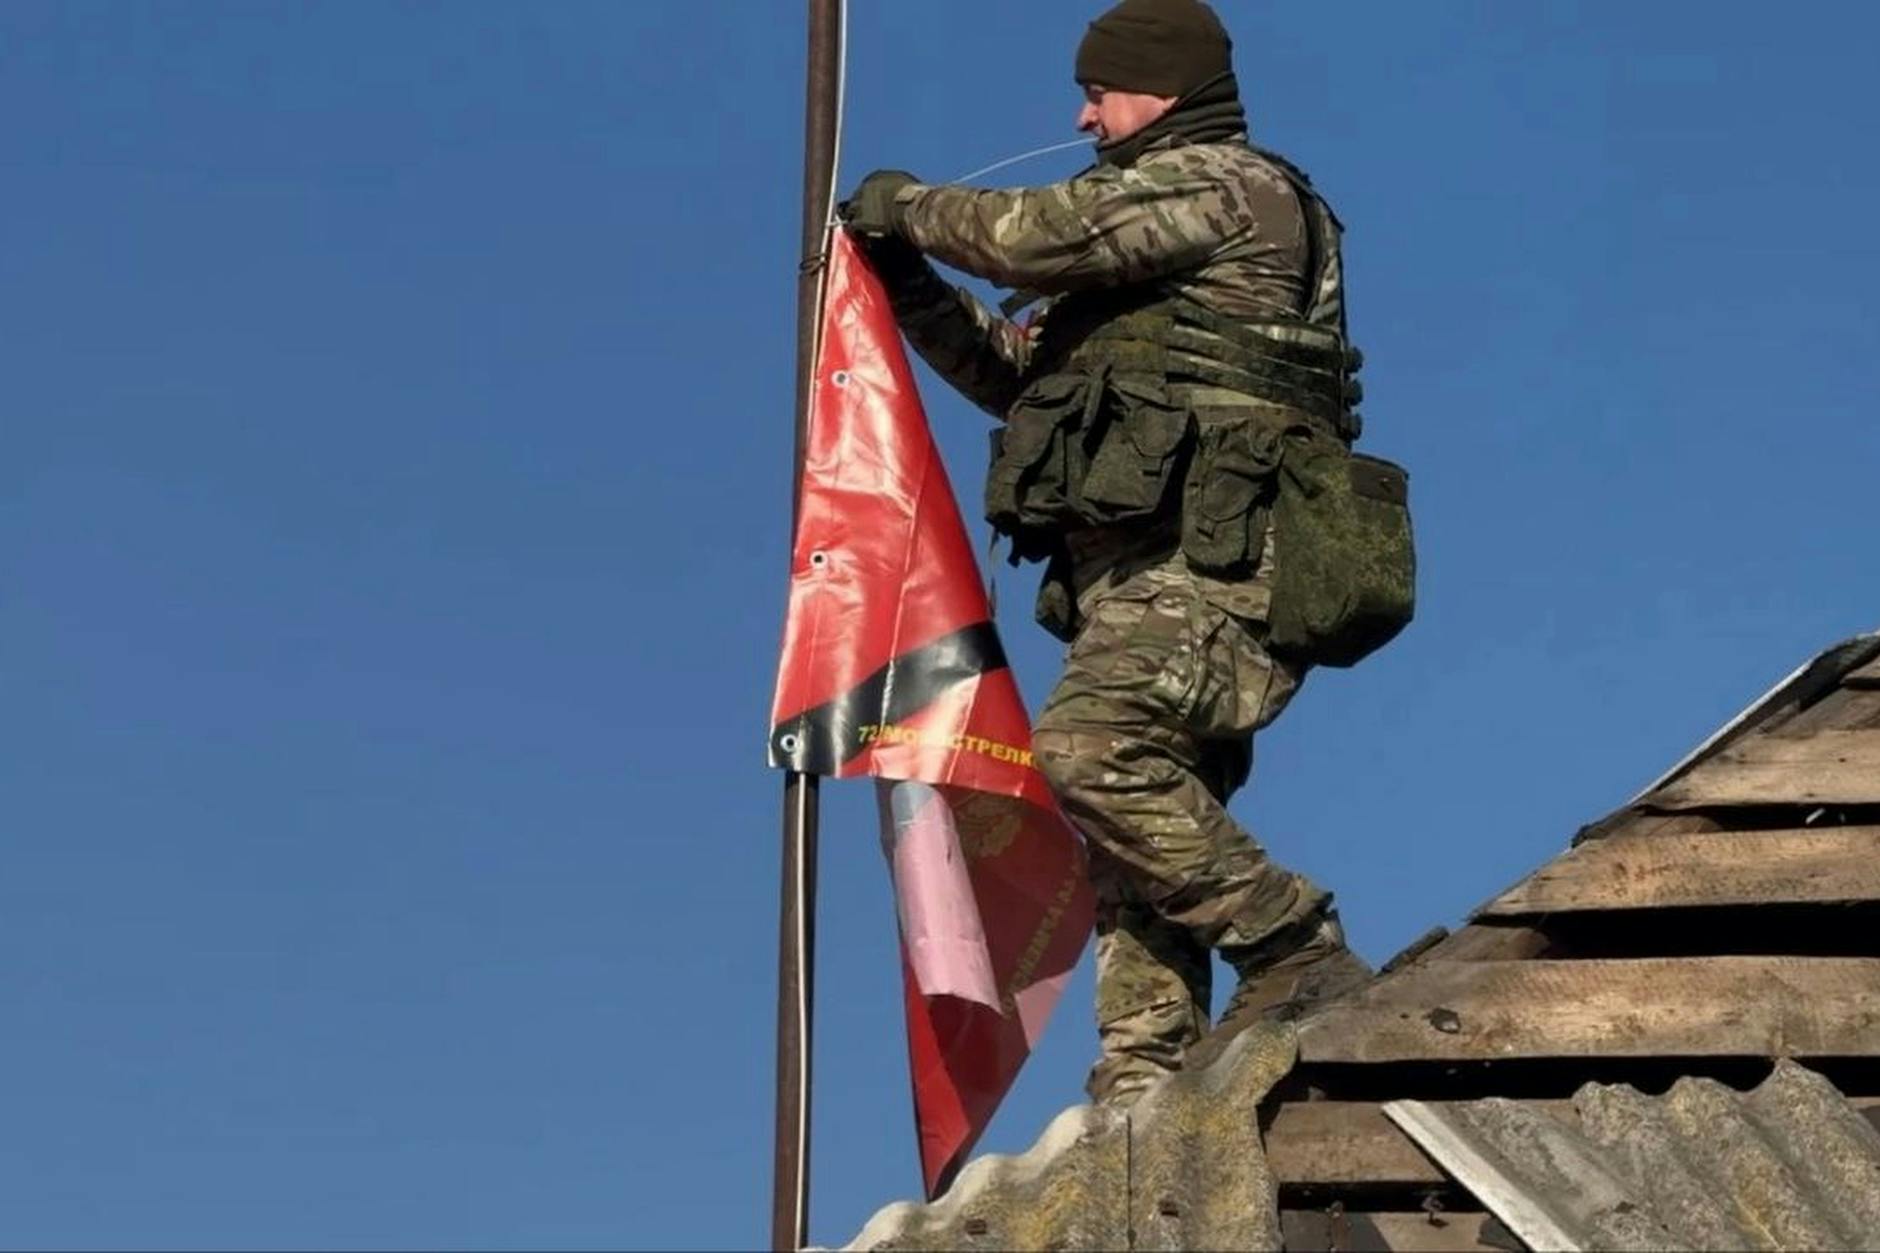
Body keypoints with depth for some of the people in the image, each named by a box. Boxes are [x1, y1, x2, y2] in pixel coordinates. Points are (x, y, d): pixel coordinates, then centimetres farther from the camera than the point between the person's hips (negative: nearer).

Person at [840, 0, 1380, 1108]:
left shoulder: (1220, 181, 1)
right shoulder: (1156, 253, 32)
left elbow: (1039, 235, -12)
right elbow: (1019, 368, 32)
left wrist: (913, 207, 5)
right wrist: (906, 277, 22)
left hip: (1208, 568, -10)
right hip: (1148, 578, 10)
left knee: (1090, 748, -28)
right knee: (1139, 848, 2)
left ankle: (1297, 955, -22)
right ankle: (1145, 1099, -3)